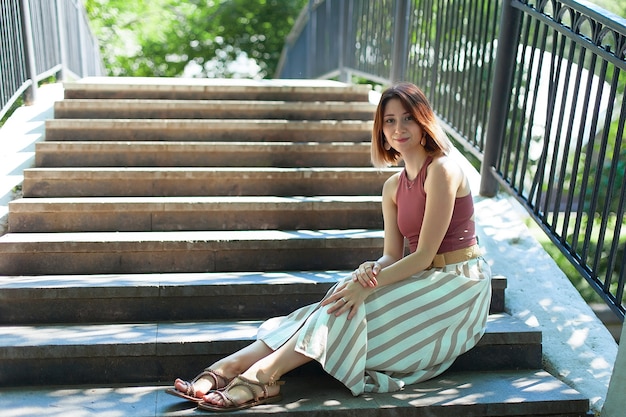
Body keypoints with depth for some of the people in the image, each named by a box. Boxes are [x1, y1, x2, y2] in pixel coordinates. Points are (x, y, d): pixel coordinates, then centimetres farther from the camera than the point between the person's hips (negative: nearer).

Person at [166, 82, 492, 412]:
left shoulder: (442, 169, -16)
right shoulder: (392, 187, 8)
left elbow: (424, 254, -19)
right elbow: (393, 254, 2)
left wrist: (368, 285, -25)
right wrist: (372, 270, -21)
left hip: (456, 285, -5)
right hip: (423, 279, 6)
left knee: (348, 307, -25)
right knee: (343, 301, -18)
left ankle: (265, 373, -25)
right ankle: (234, 364, -24)